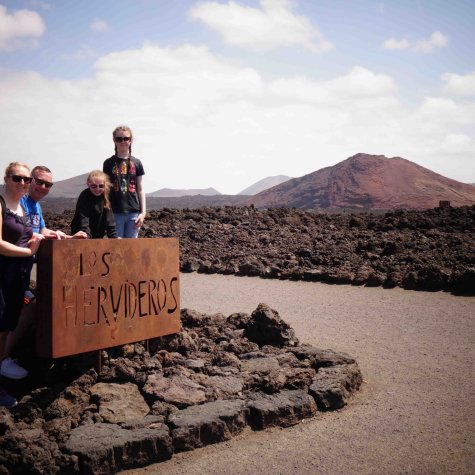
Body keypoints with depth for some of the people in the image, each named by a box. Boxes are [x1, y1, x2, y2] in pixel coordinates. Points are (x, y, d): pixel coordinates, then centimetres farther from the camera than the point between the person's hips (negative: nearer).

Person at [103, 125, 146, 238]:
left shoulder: (136, 163, 7)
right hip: (115, 212, -1)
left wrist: (143, 212, 1)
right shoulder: (109, 163, 5)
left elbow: (140, 189, 8)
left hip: (133, 212, 1)